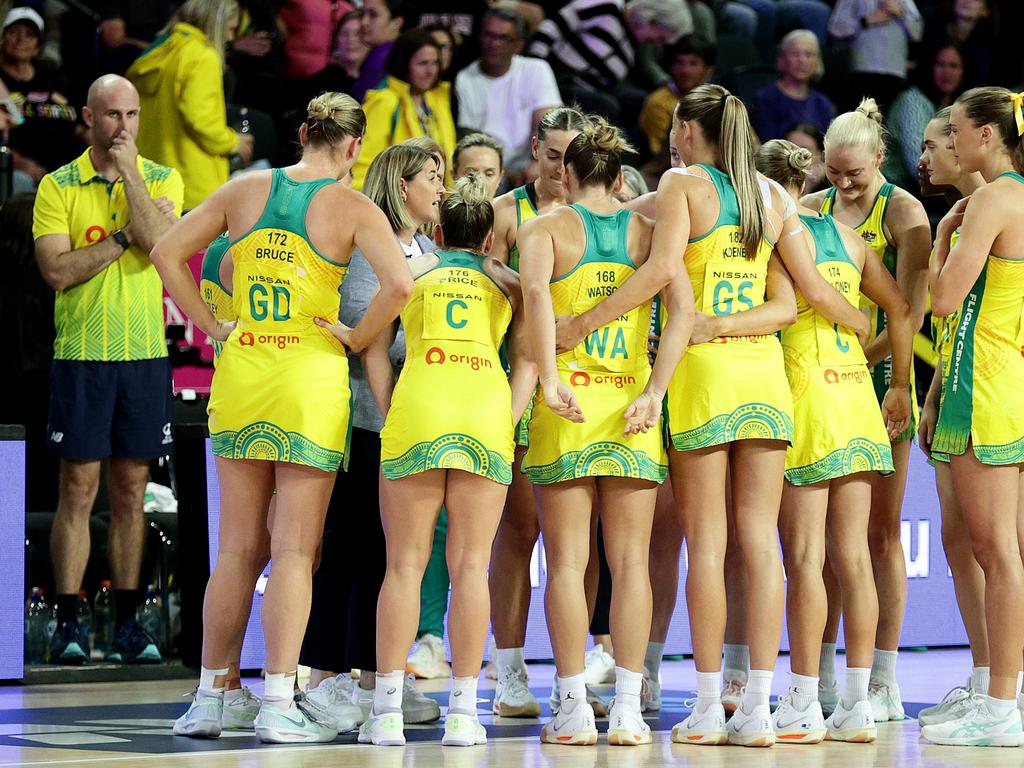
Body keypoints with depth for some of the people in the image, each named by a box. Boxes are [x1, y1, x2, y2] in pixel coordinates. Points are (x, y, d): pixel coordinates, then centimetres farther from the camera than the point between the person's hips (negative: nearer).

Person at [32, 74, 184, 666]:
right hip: (81, 355, -2)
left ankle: (128, 623, 10)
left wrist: (128, 173, -10)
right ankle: (68, 624, 2)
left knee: (131, 491, 6)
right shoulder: (58, 186, 2)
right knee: (79, 489, -2)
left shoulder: (162, 180, 7)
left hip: (145, 355, 2)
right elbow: (57, 270, -9)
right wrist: (126, 235, -11)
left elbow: (161, 245, -12)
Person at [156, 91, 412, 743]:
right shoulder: (352, 207, -6)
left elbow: (168, 254, 9)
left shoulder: (245, 190, 6)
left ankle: (209, 700, 15)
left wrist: (214, 327, 10)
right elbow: (399, 284, -20)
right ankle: (279, 706, -3)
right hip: (311, 378, -4)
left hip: (240, 373, 4)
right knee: (295, 551, 1)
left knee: (238, 549, 12)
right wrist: (357, 341, -6)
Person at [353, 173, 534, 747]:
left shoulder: (412, 272, 22)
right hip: (486, 411, 0)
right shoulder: (508, 283, 22)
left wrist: (389, 411, 17)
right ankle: (463, 713, -1)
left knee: (405, 564, 2)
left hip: (415, 409, 0)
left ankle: (388, 712, -3)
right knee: (470, 566, 3)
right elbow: (528, 359, 11)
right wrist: (508, 421, 7)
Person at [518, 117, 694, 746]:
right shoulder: (648, 230, 8)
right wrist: (654, 394, -11)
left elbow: (536, 290, -19)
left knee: (568, 563, 2)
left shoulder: (546, 227, 2)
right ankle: (628, 710, 3)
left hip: (566, 408, -2)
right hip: (633, 410, 2)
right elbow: (683, 306, -8)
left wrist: (551, 379, -21)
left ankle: (575, 710, 0)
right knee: (630, 562, 6)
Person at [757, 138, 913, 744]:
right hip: (856, 398, 6)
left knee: (805, 557, -4)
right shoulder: (844, 233, 13)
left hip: (803, 398, -6)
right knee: (852, 556, 6)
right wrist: (900, 387, 19)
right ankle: (858, 705, 8)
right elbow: (901, 307, 14)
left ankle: (803, 705, -3)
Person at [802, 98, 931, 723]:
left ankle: (884, 686, 1)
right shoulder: (812, 209, 10)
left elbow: (911, 312, -10)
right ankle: (822, 679, 8)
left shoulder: (903, 211, -3)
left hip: (880, 374, -4)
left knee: (880, 529, -2)